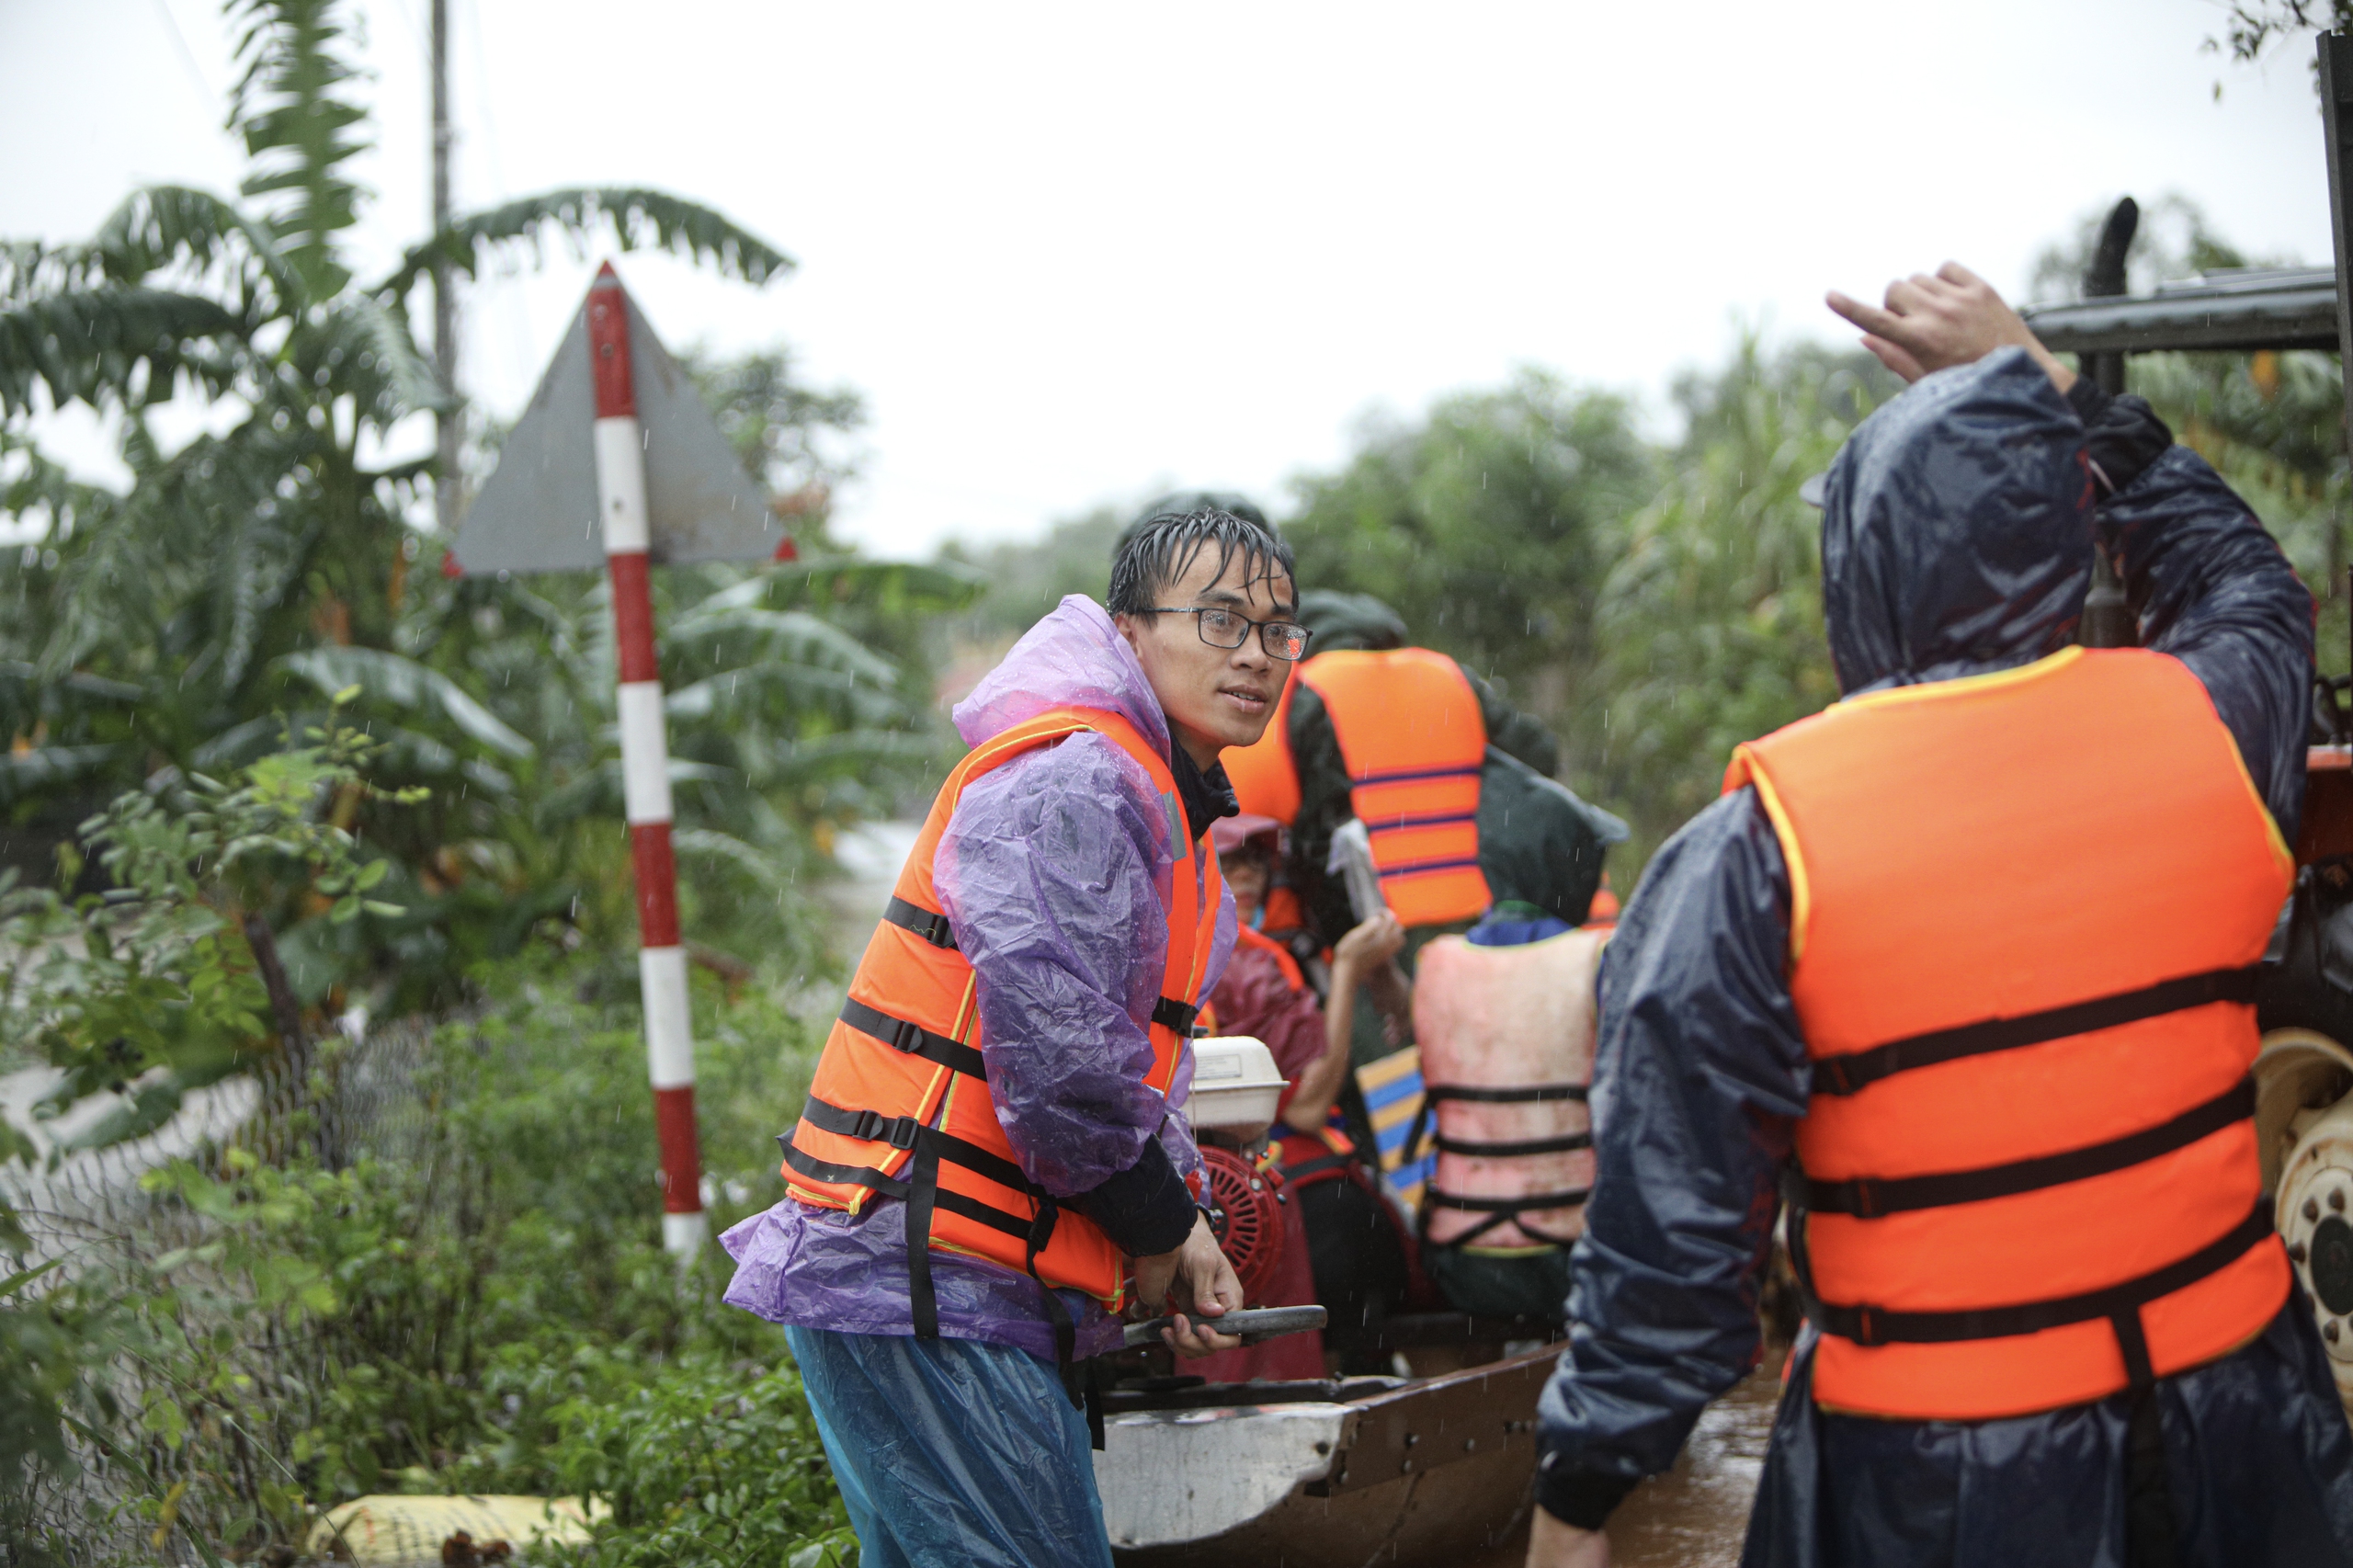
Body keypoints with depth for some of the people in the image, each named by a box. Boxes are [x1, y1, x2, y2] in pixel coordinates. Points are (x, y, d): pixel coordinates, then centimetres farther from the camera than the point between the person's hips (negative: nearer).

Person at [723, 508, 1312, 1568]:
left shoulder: (1160, 805, 20)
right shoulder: (1072, 784, -15)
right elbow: (1056, 1055, -23)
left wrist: (1176, 1221, 9)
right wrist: (1158, 1227, -8)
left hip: (978, 1294, 11)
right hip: (919, 1288, -11)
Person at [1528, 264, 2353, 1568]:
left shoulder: (1755, 851, -16)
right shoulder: (2213, 726, -5)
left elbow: (1668, 1228, -14)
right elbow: (2243, 581, 22)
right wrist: (2056, 390, 24)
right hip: (2237, 1414, 4)